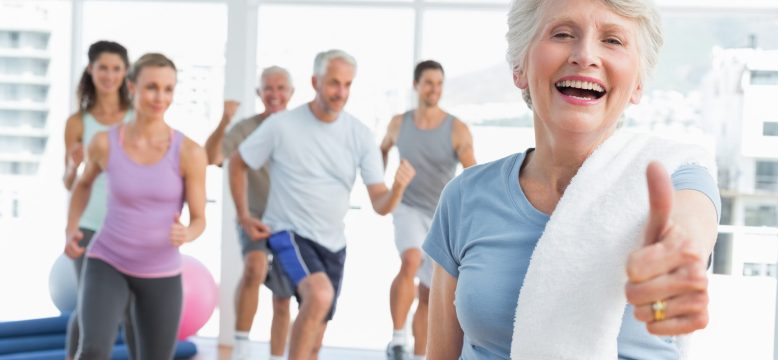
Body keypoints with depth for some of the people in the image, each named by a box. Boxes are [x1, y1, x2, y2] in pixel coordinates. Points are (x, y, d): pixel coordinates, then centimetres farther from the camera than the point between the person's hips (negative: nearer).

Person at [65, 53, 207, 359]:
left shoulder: (189, 152, -13)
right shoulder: (104, 142, -9)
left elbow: (199, 220, -6)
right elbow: (85, 182, 14)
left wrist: (185, 235, -30)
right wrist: (70, 230, 0)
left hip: (161, 274, 1)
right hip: (107, 264, -1)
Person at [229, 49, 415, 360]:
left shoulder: (360, 135, -6)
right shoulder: (281, 125, -13)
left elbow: (381, 205, -9)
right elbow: (237, 164, 2)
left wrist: (398, 187, -30)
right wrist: (244, 216, -4)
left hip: (333, 243, 4)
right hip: (289, 232, -4)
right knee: (320, 295, -33)